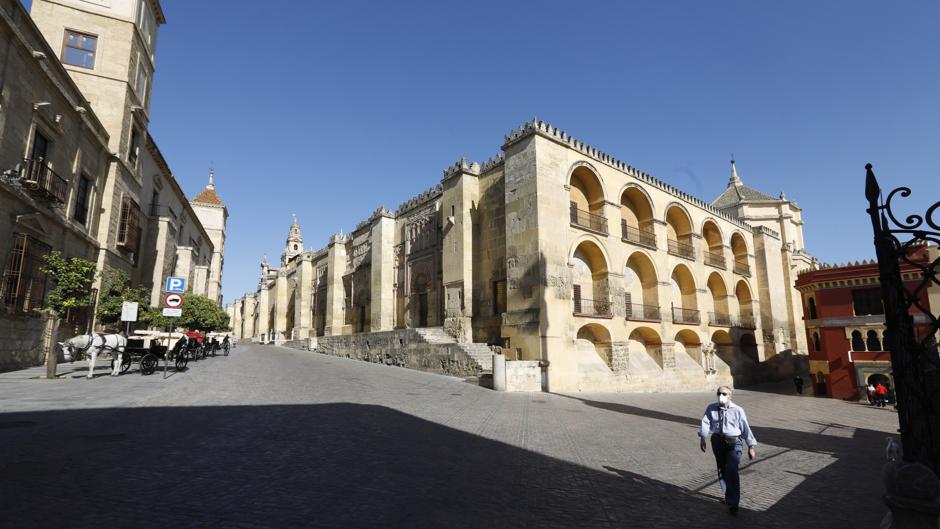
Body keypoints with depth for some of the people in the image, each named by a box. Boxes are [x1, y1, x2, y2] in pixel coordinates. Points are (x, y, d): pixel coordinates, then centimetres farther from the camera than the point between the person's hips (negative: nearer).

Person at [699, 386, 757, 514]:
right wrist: (702, 438, -22)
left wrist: (751, 447, -7)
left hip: (733, 442, -3)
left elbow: (746, 428, -6)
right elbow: (705, 423, -10)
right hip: (717, 441, 3)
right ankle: (728, 495, 40)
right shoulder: (711, 408, -3)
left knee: (732, 471, -12)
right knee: (722, 469, 17)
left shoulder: (738, 410, -9)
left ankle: (733, 503, 2)